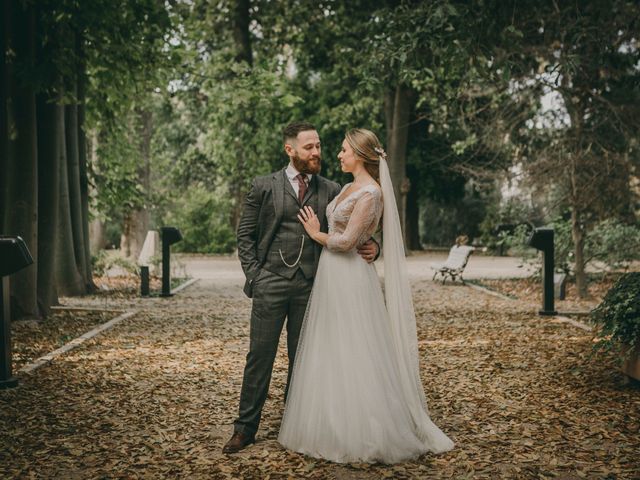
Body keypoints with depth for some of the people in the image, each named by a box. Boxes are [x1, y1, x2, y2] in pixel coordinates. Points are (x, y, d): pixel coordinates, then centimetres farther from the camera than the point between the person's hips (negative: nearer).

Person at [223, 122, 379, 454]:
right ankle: (245, 428, 11)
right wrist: (253, 274, -3)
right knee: (260, 355, 1)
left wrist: (371, 247, -10)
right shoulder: (263, 187, 4)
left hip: (311, 286, 2)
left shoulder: (331, 190, 8)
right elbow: (245, 235, 6)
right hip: (271, 283, -1)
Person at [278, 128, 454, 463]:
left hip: (350, 282, -9)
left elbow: (346, 241, -19)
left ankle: (365, 436, 8)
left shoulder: (371, 193, -15)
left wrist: (316, 234, -5)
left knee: (353, 358, -3)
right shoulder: (349, 187, 13)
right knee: (332, 355, 13)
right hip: (331, 278, 9)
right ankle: (337, 430, 23)